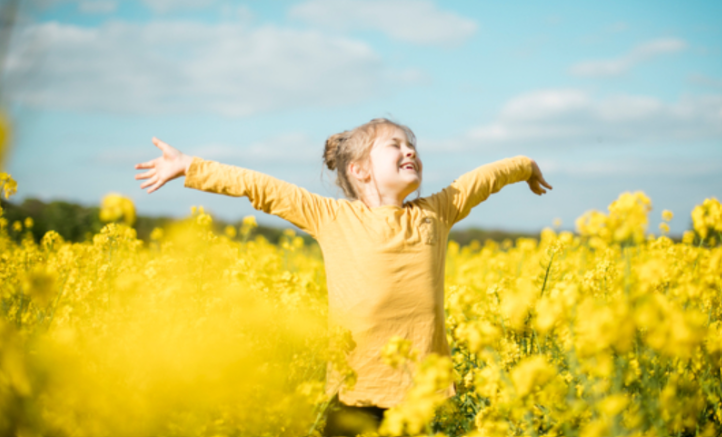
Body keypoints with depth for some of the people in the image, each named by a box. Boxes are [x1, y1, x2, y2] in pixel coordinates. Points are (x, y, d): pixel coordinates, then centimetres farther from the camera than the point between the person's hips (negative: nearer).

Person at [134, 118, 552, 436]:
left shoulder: (435, 213, 13)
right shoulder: (333, 217, 5)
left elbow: (481, 179, 28)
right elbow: (263, 187, 5)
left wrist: (527, 166, 44)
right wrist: (190, 167, 6)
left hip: (423, 385, 2)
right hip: (358, 387, -2)